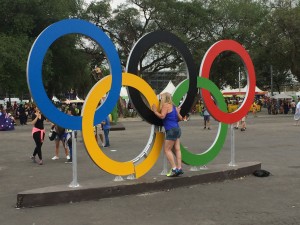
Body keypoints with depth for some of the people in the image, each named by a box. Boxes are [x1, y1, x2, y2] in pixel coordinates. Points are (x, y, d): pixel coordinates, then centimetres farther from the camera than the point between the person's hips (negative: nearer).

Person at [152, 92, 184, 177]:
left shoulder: (166, 105, -8)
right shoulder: (173, 106, 15)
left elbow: (162, 116, -19)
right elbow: (180, 118, 16)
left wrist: (155, 111, -6)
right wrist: (178, 112, 34)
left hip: (171, 130, -9)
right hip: (177, 129, 9)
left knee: (167, 150, -3)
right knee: (177, 149, 6)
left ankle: (174, 169, -9)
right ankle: (179, 168, 4)